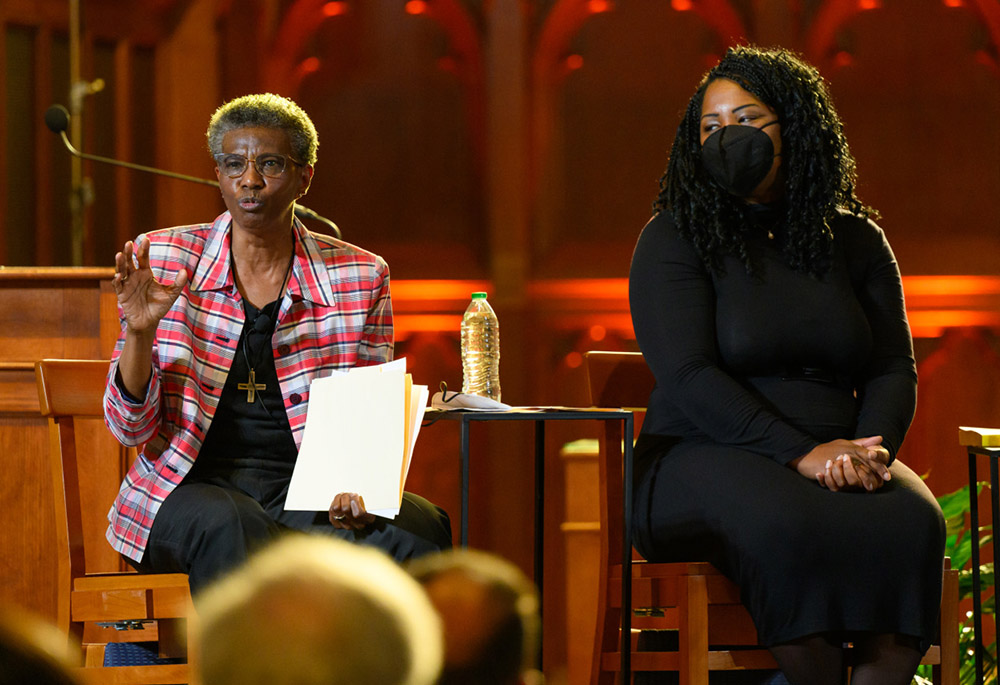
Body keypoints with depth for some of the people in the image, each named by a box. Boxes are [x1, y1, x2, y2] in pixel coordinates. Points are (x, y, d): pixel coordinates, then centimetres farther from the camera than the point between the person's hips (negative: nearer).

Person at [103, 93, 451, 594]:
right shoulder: (163, 261, 3)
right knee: (228, 526, -38)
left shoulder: (359, 277, 6)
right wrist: (140, 331, -17)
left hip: (308, 494, 2)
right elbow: (131, 427, 2)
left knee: (418, 530, -29)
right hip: (192, 490, -2)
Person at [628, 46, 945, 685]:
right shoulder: (673, 239, 1)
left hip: (836, 457, 4)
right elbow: (689, 378, -10)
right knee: (788, 524, -38)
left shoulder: (855, 240, 14)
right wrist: (801, 453, -20)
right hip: (704, 458, -3)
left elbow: (894, 369, 11)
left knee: (912, 520, -31)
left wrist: (870, 449, -12)